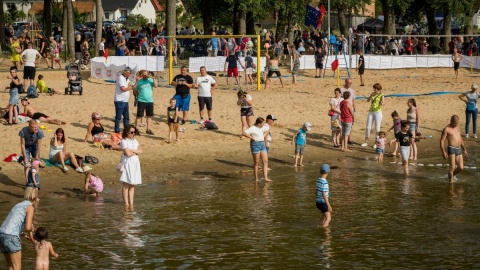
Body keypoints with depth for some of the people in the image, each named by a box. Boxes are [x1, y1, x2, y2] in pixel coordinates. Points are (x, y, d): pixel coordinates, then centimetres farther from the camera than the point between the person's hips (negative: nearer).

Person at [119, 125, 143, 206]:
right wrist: (136, 152, -2)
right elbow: (128, 153, -18)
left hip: (135, 163, 7)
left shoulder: (135, 140, 14)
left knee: (133, 184, 6)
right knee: (126, 184, -5)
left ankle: (131, 203, 9)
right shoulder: (124, 141, -8)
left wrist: (132, 150, -10)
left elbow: (141, 151, 6)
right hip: (127, 163, -7)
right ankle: (126, 203, -2)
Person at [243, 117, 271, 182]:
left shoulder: (260, 128, 14)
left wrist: (264, 136, 13)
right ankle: (256, 178, 7)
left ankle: (265, 177, -4)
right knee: (256, 162, -1)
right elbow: (244, 133, -23)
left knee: (265, 161, -2)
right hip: (255, 145, -8)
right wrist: (252, 138, -17)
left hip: (262, 144, 8)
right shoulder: (252, 128, -11)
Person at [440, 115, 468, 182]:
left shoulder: (457, 127, 16)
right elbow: (442, 140, -10)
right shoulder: (446, 129, -7)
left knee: (461, 168, 7)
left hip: (459, 149, 7)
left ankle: (453, 174, 34)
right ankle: (451, 180, 1)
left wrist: (464, 149, 24)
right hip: (451, 149, -7)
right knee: (452, 167, -13)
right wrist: (443, 152, -20)